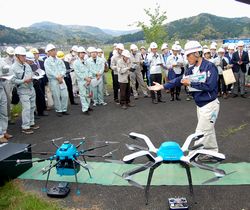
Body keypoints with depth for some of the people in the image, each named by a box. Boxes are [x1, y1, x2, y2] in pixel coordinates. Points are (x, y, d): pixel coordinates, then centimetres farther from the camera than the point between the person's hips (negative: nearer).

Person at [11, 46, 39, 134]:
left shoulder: (26, 65, 8)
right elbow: (13, 80, -15)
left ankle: (31, 123, 28)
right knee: (26, 108, -9)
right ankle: (25, 127, 1)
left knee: (32, 107, 14)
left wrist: (32, 78, -5)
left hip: (31, 89, 7)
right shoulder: (14, 67, -11)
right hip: (23, 91, -7)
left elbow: (32, 74, 16)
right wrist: (24, 81, -22)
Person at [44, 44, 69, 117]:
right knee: (56, 96, -2)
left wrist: (61, 76, -10)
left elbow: (64, 69, 7)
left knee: (65, 95, 2)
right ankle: (58, 111, 10)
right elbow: (49, 71, -11)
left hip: (61, 79, 5)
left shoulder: (59, 60, 15)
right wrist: (57, 77, -13)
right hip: (53, 80, -4)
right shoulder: (47, 61, -1)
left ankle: (64, 109, 15)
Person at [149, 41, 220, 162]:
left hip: (210, 105, -8)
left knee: (201, 133, -2)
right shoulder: (191, 69, 4)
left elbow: (209, 86, -26)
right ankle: (213, 153, 33)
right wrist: (163, 86, -9)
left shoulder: (210, 67, -17)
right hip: (200, 105, 8)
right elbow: (179, 80, -2)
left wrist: (191, 83, -19)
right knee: (208, 131, 19)